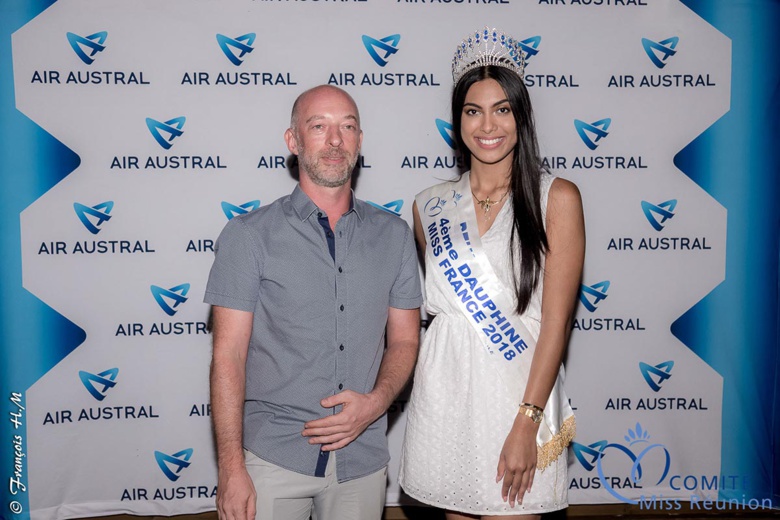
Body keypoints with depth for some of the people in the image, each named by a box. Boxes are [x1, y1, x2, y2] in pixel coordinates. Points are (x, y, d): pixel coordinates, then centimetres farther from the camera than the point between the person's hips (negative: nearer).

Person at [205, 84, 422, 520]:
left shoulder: (394, 235, 4)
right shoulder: (248, 235, -5)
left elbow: (404, 341, 7)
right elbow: (229, 356, -7)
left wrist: (375, 403, -11)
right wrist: (231, 468, -12)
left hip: (363, 457, 3)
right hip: (273, 457, -2)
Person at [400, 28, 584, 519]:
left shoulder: (557, 198, -4)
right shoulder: (430, 206, 6)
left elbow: (555, 324, -9)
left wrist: (526, 425, -15)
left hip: (521, 391, -3)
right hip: (444, 391, 4)